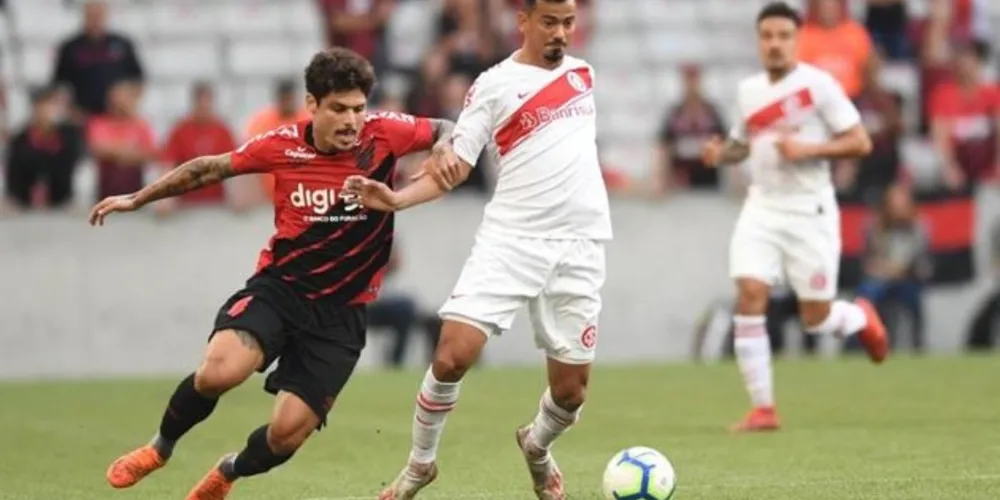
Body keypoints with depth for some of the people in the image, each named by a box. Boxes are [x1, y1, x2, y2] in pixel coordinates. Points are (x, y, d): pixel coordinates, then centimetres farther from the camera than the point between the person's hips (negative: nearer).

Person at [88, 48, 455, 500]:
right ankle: (160, 447, 4)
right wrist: (137, 199, 17)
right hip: (279, 287, 0)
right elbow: (210, 169, 8)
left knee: (288, 433, -8)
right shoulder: (283, 146, -7)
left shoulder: (383, 134, -9)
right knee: (218, 371, -27)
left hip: (341, 312, 0)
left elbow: (445, 131, 10)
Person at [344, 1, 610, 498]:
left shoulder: (582, 73, 13)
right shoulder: (494, 85, -1)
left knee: (571, 388, 2)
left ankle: (537, 447, 35)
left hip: (578, 249, 3)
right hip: (509, 239, -3)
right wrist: (398, 198, -21)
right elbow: (454, 166, -5)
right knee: (453, 355, -17)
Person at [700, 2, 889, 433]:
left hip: (809, 210, -4)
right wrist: (720, 154, 1)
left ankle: (861, 318, 37)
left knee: (815, 318, 0)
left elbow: (860, 143, -7)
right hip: (762, 207, 4)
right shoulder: (748, 91, 8)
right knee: (750, 295, -14)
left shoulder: (818, 85, -8)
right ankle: (763, 408, -8)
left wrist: (809, 149, -20)